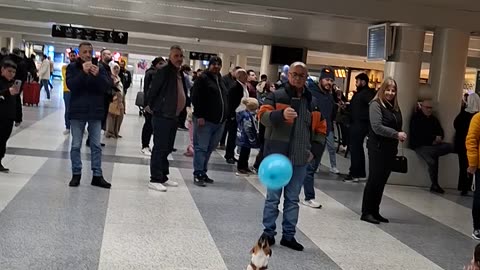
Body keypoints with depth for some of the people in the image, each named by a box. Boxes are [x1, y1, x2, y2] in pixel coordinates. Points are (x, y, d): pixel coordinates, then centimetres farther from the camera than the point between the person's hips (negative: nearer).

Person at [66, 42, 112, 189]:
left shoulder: (100, 68, 4)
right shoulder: (72, 67, 0)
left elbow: (108, 86, -7)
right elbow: (70, 85, -14)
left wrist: (98, 75, -24)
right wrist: (83, 72, -25)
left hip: (95, 112, 2)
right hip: (77, 112, -1)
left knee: (96, 146, 5)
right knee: (76, 145, 5)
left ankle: (97, 175, 11)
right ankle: (76, 174, 15)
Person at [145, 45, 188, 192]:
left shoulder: (180, 74, 13)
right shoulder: (163, 71, -13)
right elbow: (152, 90, -14)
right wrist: (151, 106, -5)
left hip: (174, 116, 9)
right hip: (162, 116, -9)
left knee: (168, 148, 14)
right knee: (160, 148, -6)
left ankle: (163, 177, 24)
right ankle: (155, 180, -2)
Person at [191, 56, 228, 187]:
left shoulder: (221, 80, 19)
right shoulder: (203, 78, -5)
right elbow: (195, 98, -12)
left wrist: (224, 116, 15)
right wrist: (199, 116, -19)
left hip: (219, 121, 7)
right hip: (205, 120, -7)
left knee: (209, 149, 10)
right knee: (201, 148, -5)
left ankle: (203, 172, 18)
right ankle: (198, 174, -2)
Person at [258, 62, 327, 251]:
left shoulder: (312, 101, 10)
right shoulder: (277, 96, -3)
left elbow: (320, 128, 17)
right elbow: (263, 115, -18)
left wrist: (314, 150, 5)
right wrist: (281, 114, -37)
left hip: (300, 159, 4)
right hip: (277, 156, -4)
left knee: (293, 199, 11)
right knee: (273, 197, 4)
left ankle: (289, 235, 20)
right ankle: (268, 233, 16)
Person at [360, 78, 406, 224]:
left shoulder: (395, 107, 14)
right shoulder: (376, 105, -8)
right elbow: (377, 127, -17)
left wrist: (401, 135, 1)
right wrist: (396, 134, -18)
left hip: (390, 149, 7)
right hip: (377, 148, -7)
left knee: (382, 181, 10)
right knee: (374, 180, -3)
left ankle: (375, 211, 18)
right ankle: (366, 212, 5)